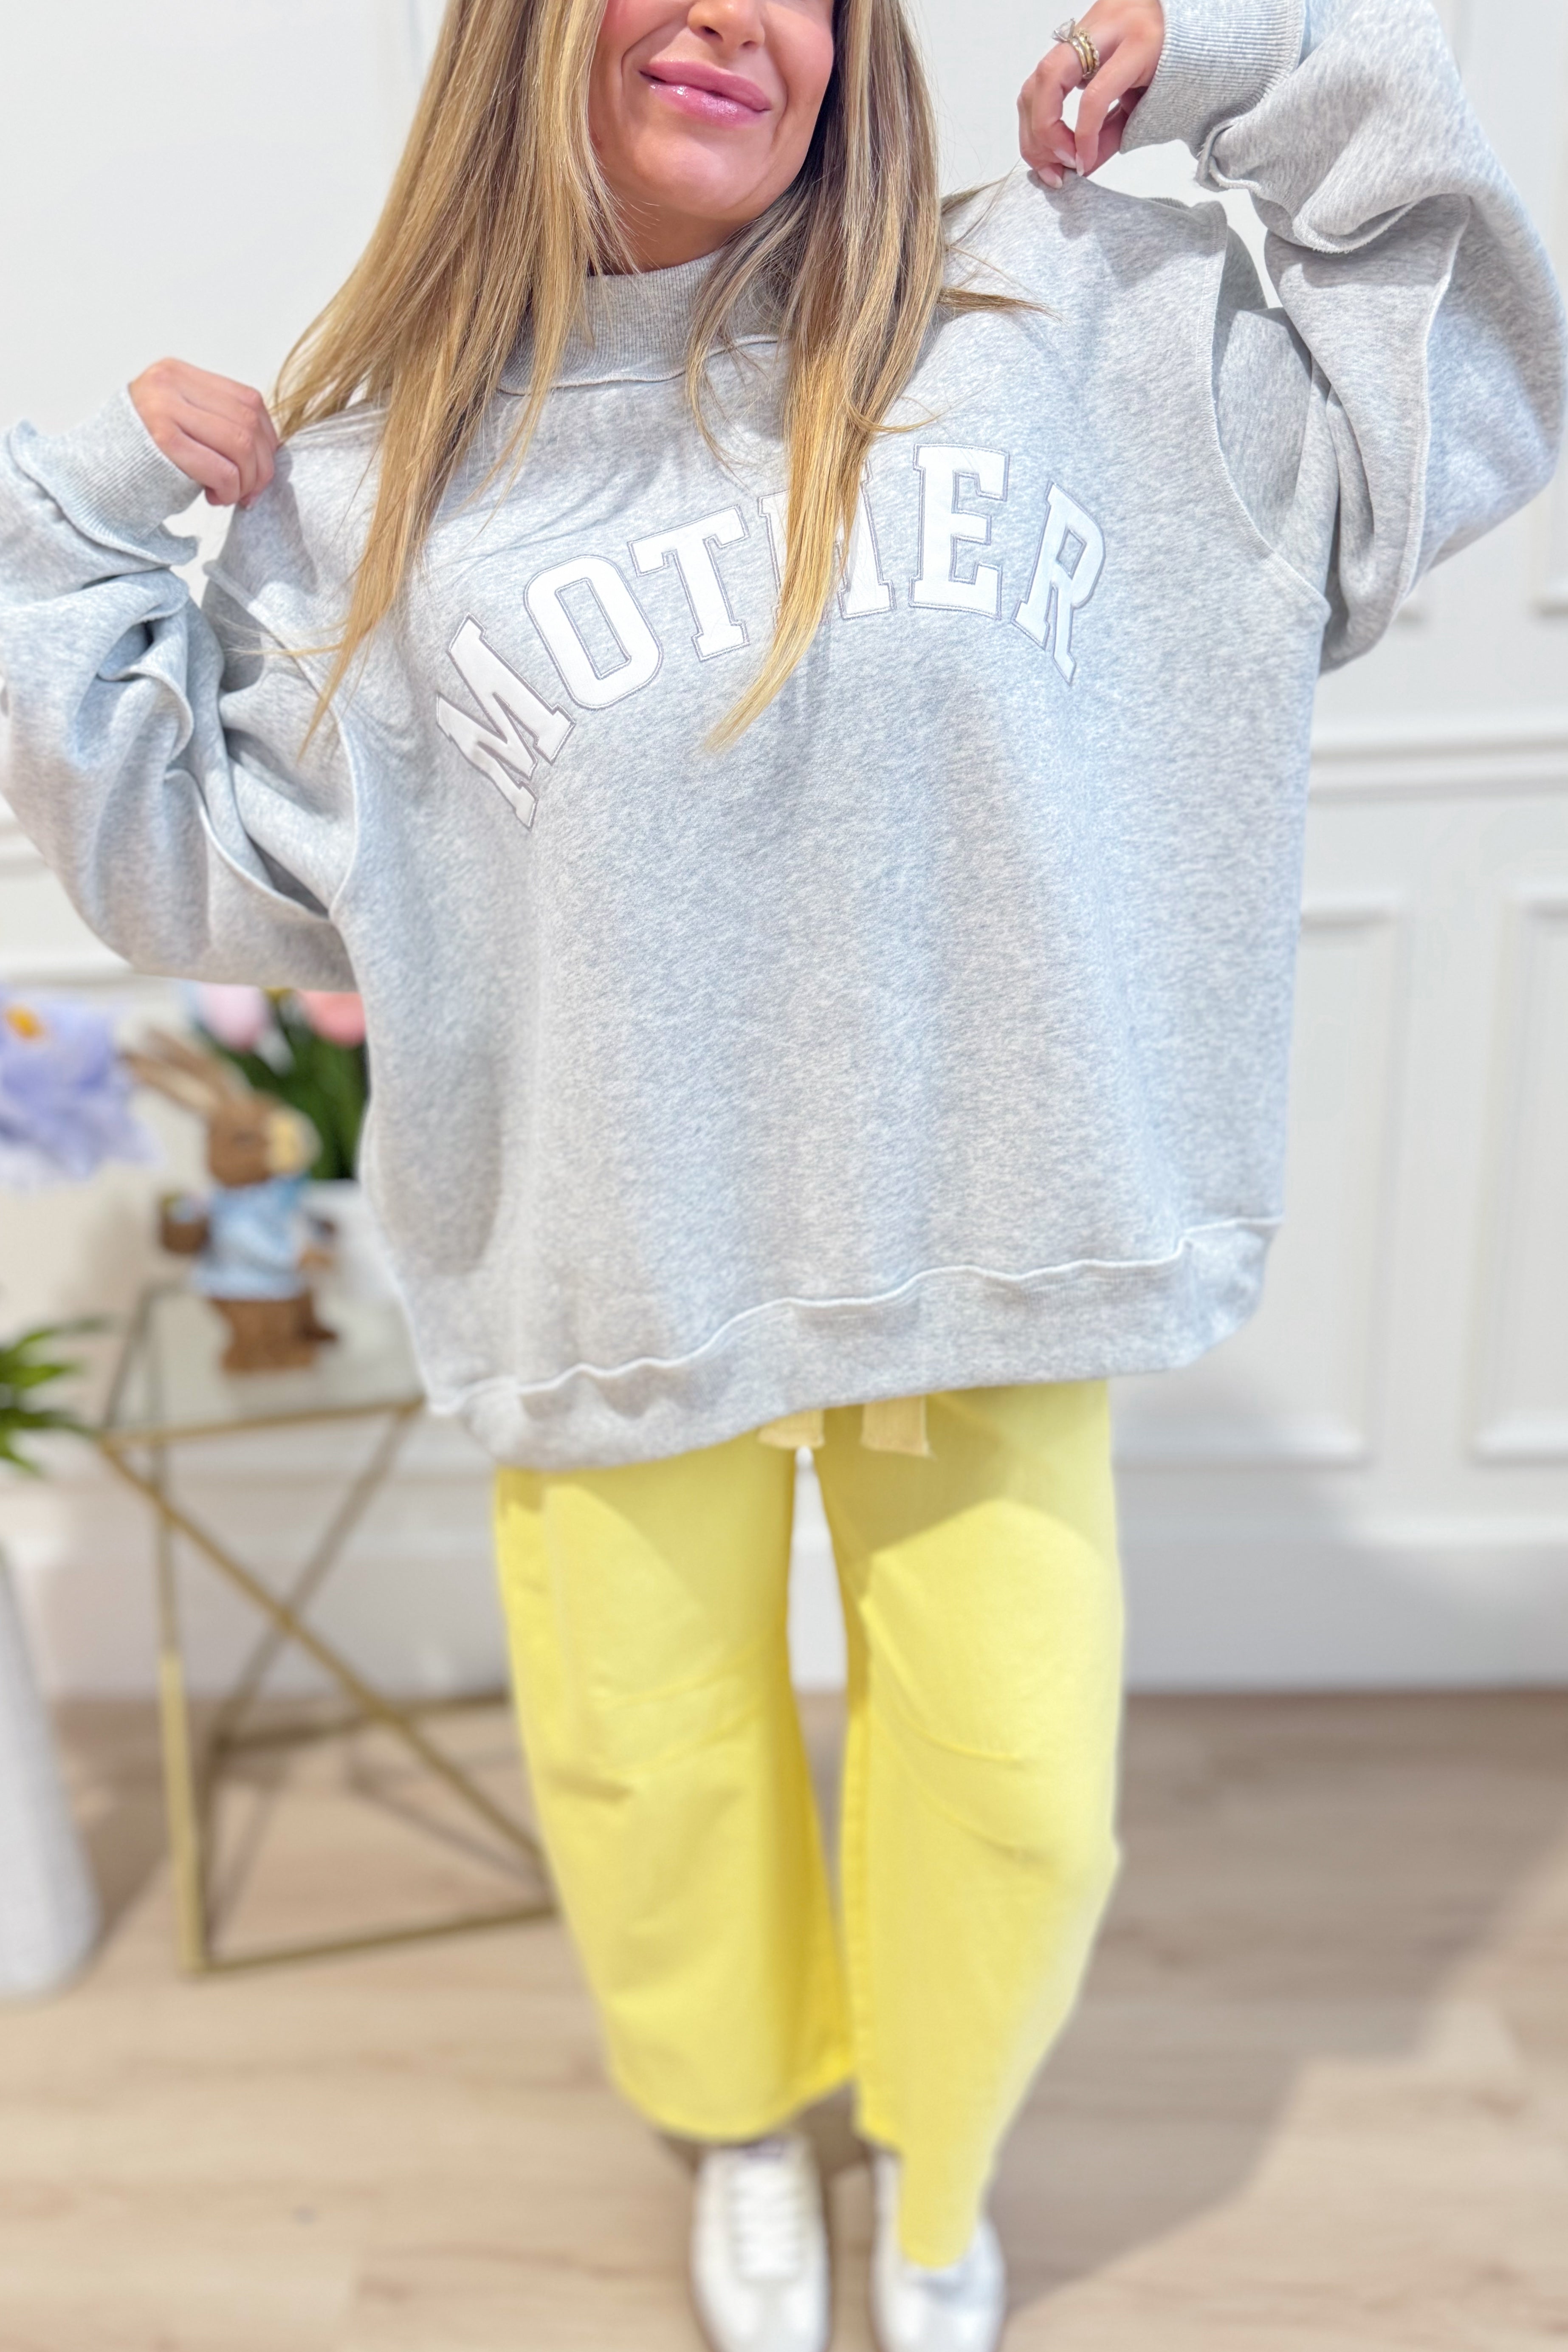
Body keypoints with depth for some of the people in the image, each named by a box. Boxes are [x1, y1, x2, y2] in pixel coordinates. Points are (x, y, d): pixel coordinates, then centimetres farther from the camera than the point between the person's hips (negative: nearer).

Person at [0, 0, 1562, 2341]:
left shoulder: (1058, 318, 3)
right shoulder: (382, 476, 3)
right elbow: (223, 873, 7)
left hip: (989, 1242, 1)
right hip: (620, 1260, 1)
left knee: (1015, 1784, 11)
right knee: (646, 1769, 16)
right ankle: (747, 2121, 54)